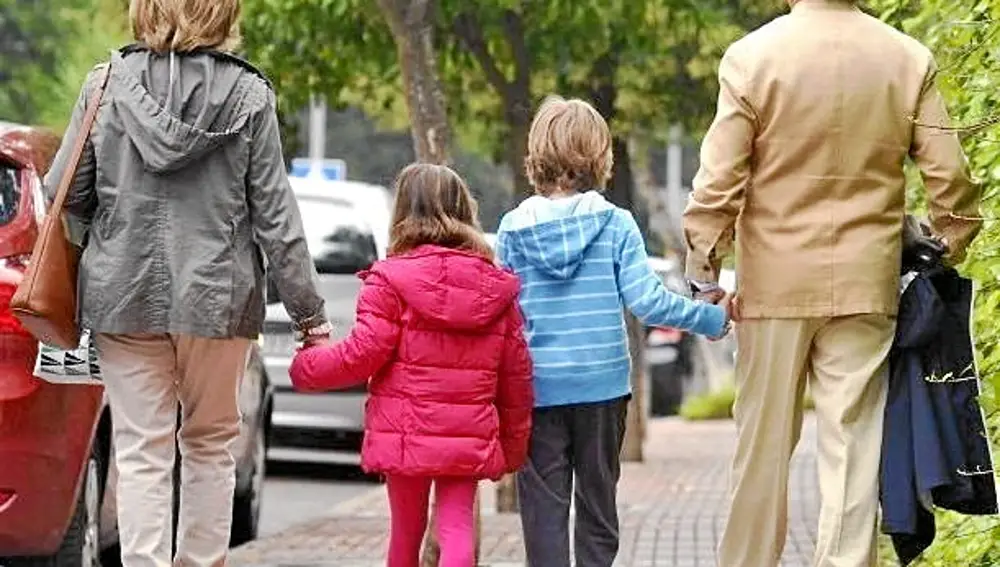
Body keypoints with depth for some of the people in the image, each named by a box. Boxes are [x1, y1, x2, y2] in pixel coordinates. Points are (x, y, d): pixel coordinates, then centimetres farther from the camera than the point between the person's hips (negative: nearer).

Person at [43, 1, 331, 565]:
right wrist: (309, 310, 1)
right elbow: (274, 212, -4)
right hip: (217, 295, 0)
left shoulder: (108, 82, -3)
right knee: (210, 443, 15)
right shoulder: (248, 95, -6)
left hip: (124, 292, 0)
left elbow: (65, 192, -1)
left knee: (142, 450, 2)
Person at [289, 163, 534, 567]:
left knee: (407, 531, 11)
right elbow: (516, 372, 9)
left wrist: (305, 367, 6)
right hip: (471, 437, 2)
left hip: (406, 434, -2)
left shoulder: (391, 280, -8)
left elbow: (363, 353, -11)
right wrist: (513, 444, 19)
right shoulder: (497, 288, 7)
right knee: (456, 526, 1)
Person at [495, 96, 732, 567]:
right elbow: (646, 299, -9)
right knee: (597, 501, 10)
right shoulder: (616, 225, -5)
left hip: (537, 386, 0)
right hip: (602, 385, 0)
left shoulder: (513, 228, -2)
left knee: (544, 508, 1)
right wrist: (712, 319, 3)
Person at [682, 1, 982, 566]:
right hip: (866, 285, 1)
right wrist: (949, 254, 14)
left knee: (764, 443, 9)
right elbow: (951, 180, -1)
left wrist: (705, 271, 1)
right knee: (853, 446, 2)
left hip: (774, 282, -1)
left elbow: (718, 183, -8)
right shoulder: (911, 60, -2)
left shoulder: (751, 57, -7)